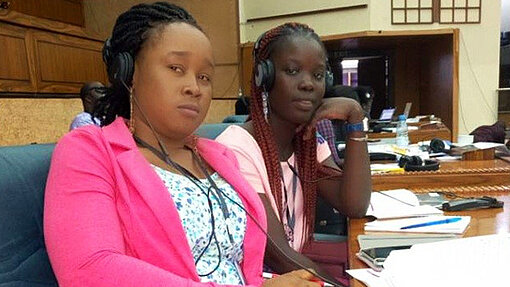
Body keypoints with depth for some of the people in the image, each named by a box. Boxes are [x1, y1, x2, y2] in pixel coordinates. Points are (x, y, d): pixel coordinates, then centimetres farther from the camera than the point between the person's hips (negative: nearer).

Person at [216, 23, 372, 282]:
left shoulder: (309, 142, 4)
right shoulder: (237, 149, -20)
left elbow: (355, 206, -8)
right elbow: (276, 254, -20)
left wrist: (355, 117, -12)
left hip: (296, 272, 6)